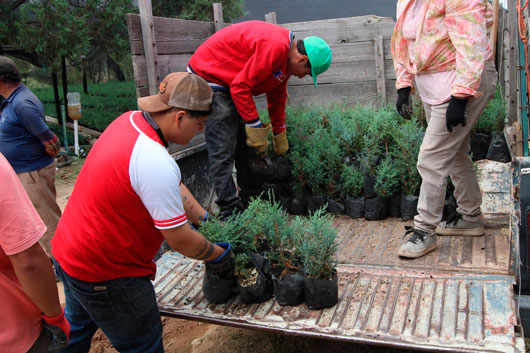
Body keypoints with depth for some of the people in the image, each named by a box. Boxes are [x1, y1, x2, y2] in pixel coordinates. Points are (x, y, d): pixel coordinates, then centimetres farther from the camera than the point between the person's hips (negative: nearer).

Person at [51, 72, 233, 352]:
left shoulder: (130, 119, -6)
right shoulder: (156, 163, -33)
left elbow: (172, 186, 5)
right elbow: (180, 239, -22)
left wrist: (205, 219, 7)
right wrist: (218, 255, -5)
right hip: (104, 274, -9)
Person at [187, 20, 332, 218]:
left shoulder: (286, 55, 7)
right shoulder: (274, 47, -26)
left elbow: (277, 98, 18)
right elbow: (240, 87, -26)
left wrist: (280, 139, 24)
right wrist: (256, 128, -19)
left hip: (228, 83, 10)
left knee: (247, 146, 11)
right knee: (223, 150, -12)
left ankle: (252, 200, 22)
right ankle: (229, 213, -8)